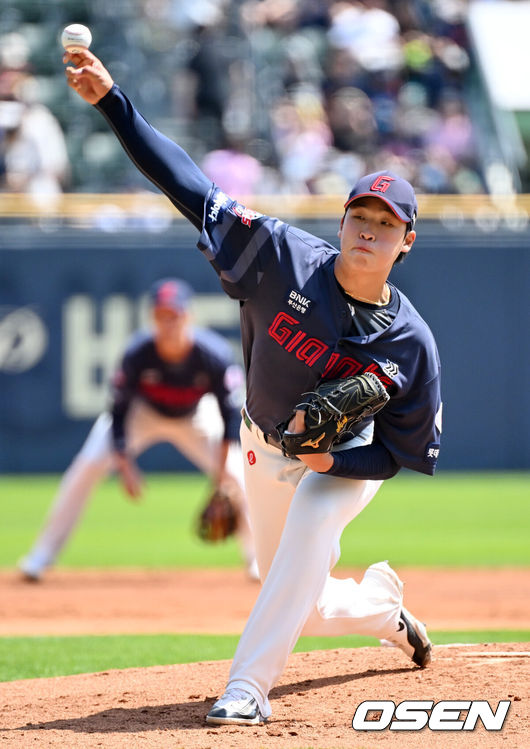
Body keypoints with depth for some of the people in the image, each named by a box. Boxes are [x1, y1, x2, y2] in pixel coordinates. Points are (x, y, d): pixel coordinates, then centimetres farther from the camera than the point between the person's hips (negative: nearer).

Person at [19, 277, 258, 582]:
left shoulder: (215, 355, -33)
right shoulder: (138, 354, -33)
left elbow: (231, 413, -23)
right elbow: (119, 411, -22)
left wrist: (222, 468, -30)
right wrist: (124, 465, -30)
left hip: (195, 419, 1)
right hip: (142, 413, -1)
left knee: (236, 476, -14)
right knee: (89, 466, -16)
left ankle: (259, 557, 8)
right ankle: (43, 555, -6)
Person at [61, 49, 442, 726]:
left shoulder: (411, 343, -22)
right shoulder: (286, 258, -22)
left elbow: (403, 451, -12)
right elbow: (190, 187, -25)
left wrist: (333, 459, -31)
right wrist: (113, 104, -33)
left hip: (346, 462, -3)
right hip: (266, 447, 3)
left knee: (310, 522, -37)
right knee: (304, 608, 12)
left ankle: (248, 686, -36)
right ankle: (383, 607, 49)